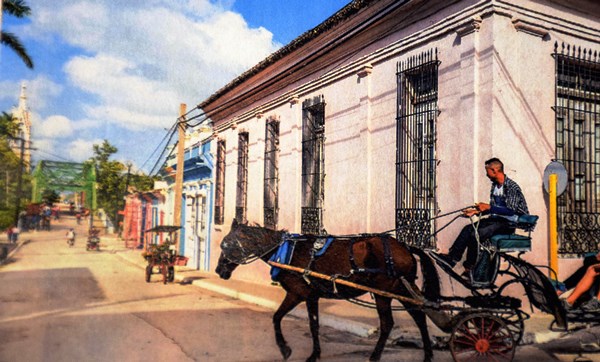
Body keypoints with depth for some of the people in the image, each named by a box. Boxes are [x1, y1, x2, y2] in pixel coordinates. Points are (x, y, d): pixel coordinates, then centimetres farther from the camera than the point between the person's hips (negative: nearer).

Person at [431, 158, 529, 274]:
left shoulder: (512, 187, -14)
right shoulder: (494, 186, 13)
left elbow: (511, 210, -22)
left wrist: (489, 207, -23)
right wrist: (476, 211, 4)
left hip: (509, 223, -8)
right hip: (497, 219, 8)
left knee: (476, 235, -25)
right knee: (468, 229, -13)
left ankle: (469, 268, -10)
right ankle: (452, 257, -18)